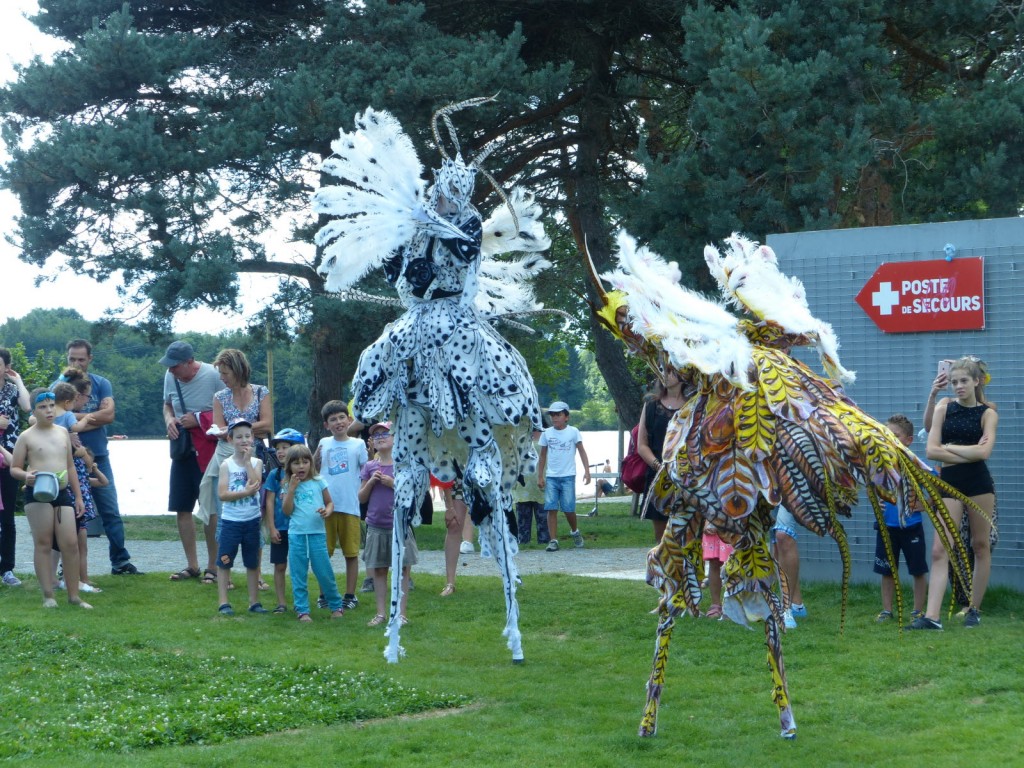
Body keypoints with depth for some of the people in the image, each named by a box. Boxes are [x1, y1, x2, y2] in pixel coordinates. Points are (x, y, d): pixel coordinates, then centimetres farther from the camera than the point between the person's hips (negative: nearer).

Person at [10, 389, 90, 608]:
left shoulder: (63, 433, 12)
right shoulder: (27, 437, -2)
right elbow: (14, 468, 1)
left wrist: (78, 496, 17)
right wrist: (26, 475, -22)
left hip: (63, 493, 4)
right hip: (37, 494, -4)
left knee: (70, 544, -1)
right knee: (43, 544, -1)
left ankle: (74, 595, 7)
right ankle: (48, 596, 5)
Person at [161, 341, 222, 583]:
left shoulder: (213, 376, -16)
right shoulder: (171, 376, 1)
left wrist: (198, 420, -18)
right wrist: (169, 420, -4)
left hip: (208, 450, -6)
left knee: (211, 510, -2)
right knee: (182, 508, 7)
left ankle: (212, 567, 7)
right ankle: (192, 565, 18)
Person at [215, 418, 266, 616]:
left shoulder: (256, 463, 2)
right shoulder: (226, 465, -4)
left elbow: (256, 484, -17)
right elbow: (222, 494, -14)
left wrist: (247, 461, -13)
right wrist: (245, 492, -22)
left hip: (252, 520, 2)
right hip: (230, 521, -2)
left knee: (253, 563, 11)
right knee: (224, 562, 0)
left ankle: (254, 601, 19)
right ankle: (223, 603, 6)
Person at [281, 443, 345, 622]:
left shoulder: (318, 482, 5)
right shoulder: (288, 486, 6)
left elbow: (329, 502, 10)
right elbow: (287, 510, -2)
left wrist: (327, 511, -12)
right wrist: (292, 488, -8)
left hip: (317, 533, -1)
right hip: (296, 534, 1)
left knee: (325, 572, 0)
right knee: (298, 575, 5)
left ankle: (336, 606, 15)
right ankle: (302, 610, 12)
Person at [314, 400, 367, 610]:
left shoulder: (358, 444, 3)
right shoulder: (324, 443, 9)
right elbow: (314, 470, 15)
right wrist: (316, 456, -3)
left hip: (350, 506, -2)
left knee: (351, 553, 4)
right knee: (323, 553, 6)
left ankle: (350, 595, 12)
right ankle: (324, 594, 16)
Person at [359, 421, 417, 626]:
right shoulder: (369, 467, 7)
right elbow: (361, 498, 8)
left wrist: (393, 483, -15)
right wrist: (371, 481, -8)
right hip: (376, 526, 3)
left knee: (402, 569, 0)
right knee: (378, 570, 7)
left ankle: (401, 613, 5)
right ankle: (381, 612, 14)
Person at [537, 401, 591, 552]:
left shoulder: (573, 432, 0)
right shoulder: (546, 433, 6)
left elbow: (582, 451, -2)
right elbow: (543, 456, 12)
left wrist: (587, 471, -12)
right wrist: (540, 476, 8)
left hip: (568, 476, -2)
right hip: (551, 476, 2)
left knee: (568, 509, -3)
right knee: (551, 508, -6)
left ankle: (574, 532, 25)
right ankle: (553, 540, -4)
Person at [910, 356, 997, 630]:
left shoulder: (987, 413, 1)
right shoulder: (944, 407, 5)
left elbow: (983, 452, -15)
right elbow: (932, 451, -5)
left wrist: (950, 447, -7)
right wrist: (968, 453, -9)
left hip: (979, 484, -1)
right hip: (949, 484, 1)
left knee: (981, 545, 7)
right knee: (940, 549, -7)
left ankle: (974, 610, 21)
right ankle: (931, 616, -13)